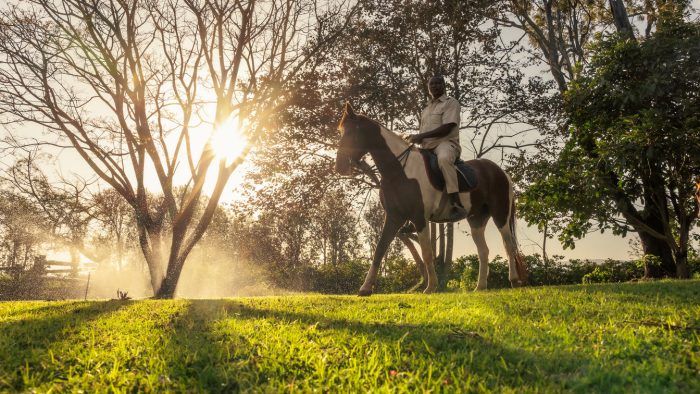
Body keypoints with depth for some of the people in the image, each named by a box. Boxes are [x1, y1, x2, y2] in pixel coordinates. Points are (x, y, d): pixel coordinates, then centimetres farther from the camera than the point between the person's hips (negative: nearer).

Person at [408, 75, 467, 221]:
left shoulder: (451, 102, 1)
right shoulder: (426, 109, 25)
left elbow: (447, 128, -13)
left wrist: (421, 136, -20)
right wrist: (415, 138, 4)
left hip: (446, 143, -8)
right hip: (427, 148, 9)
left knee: (444, 158, -42)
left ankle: (457, 205, -48)